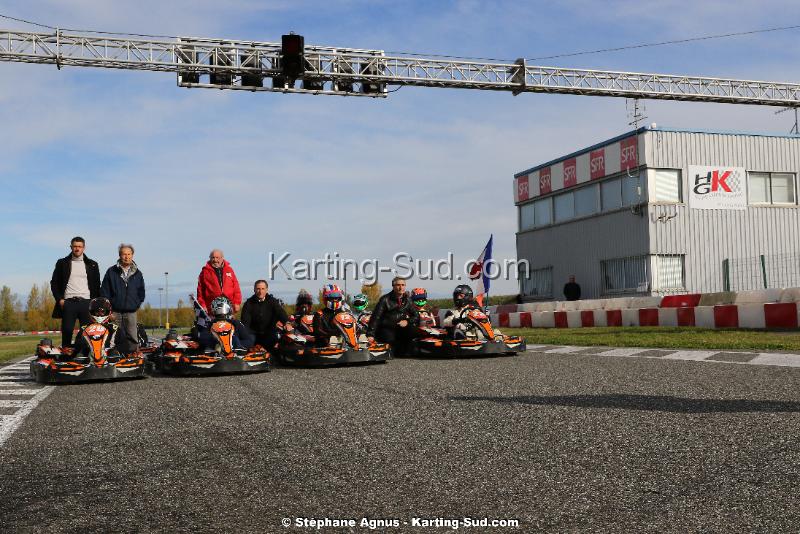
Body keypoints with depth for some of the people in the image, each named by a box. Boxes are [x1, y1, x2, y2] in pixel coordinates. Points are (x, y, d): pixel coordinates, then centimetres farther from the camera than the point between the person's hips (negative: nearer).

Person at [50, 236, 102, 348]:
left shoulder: (92, 264, 12)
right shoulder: (62, 263, 11)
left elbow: (97, 285, 12)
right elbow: (54, 282, 11)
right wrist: (59, 299, -2)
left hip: (86, 302, 1)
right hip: (68, 303, 0)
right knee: (67, 332, -2)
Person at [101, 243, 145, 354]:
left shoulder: (137, 274, 12)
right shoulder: (111, 271, 6)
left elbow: (141, 293, 17)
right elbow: (104, 291, 3)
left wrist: (136, 305, 6)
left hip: (131, 312, 1)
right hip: (114, 311, -1)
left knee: (132, 339, -5)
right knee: (115, 339, -1)